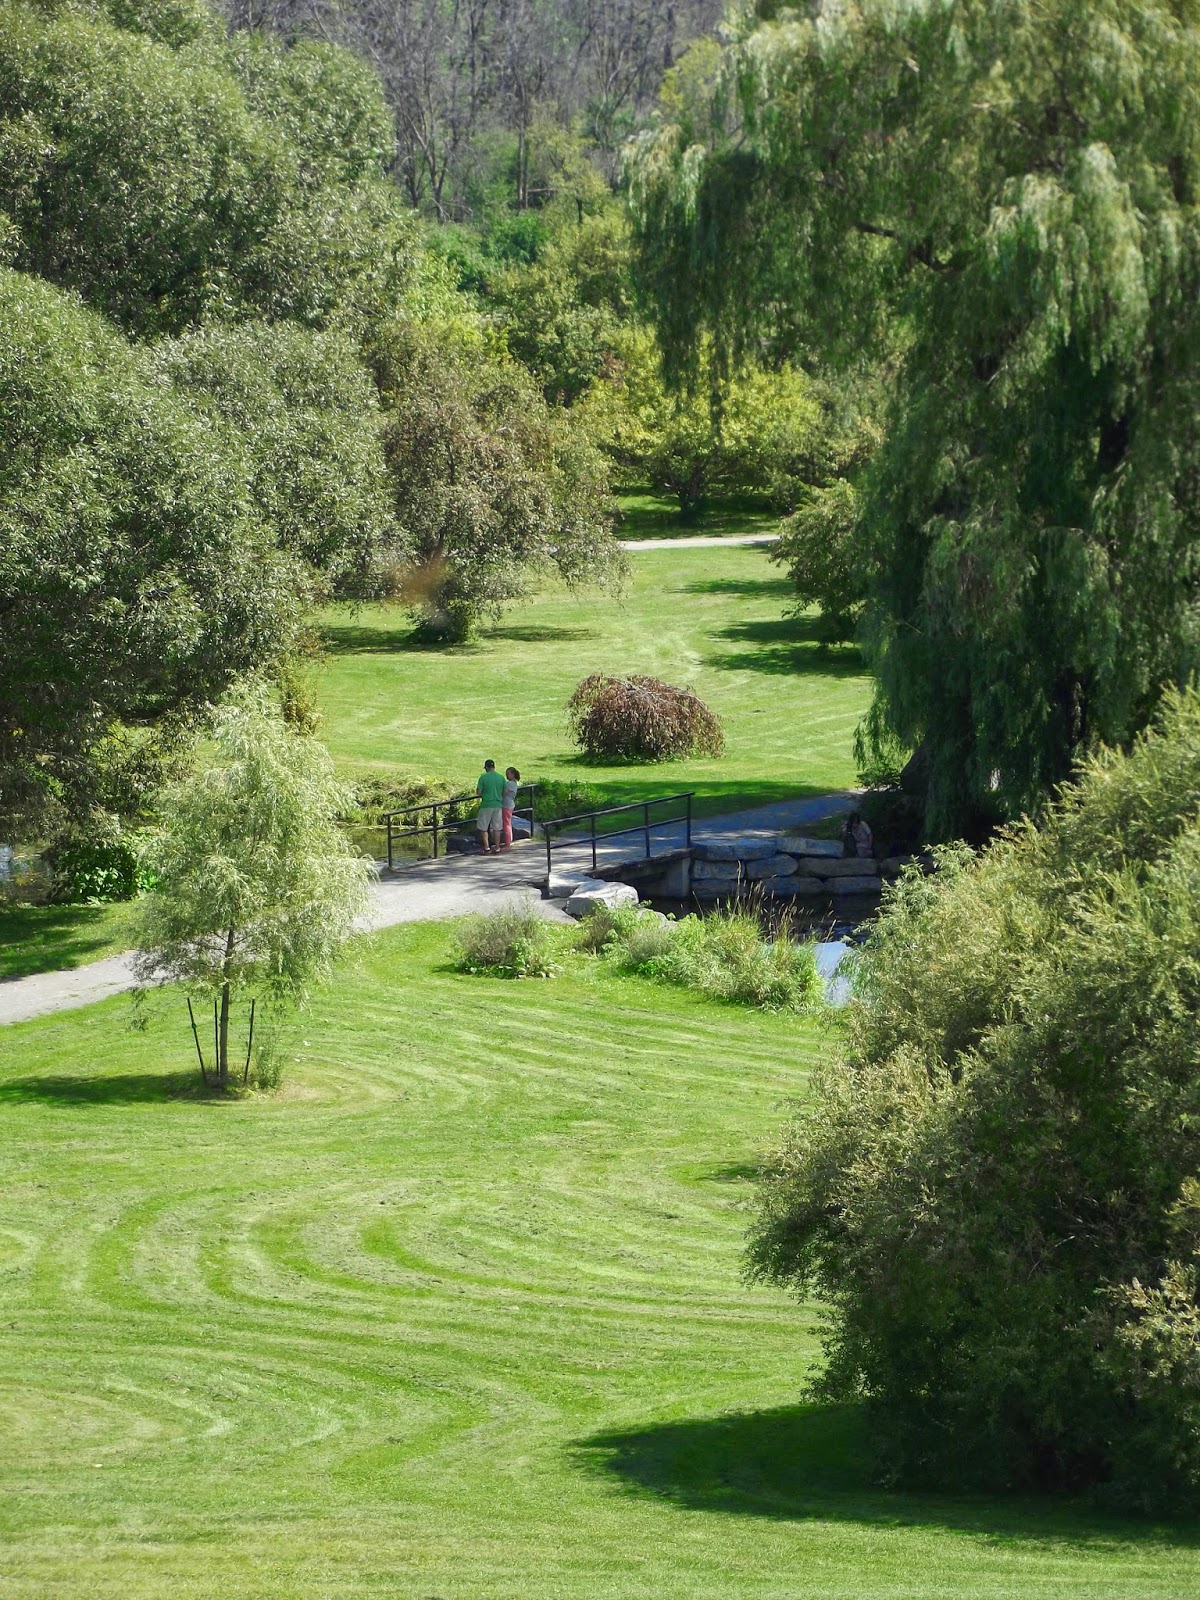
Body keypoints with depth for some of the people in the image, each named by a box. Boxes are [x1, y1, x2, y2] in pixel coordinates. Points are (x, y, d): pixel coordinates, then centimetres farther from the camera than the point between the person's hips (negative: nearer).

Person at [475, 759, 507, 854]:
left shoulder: (483, 777, -10)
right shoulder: (501, 777, 2)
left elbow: (478, 792, -10)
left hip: (486, 805, -4)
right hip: (498, 805, 4)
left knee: (483, 828, 7)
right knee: (496, 828, 9)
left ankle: (486, 847, 2)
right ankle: (497, 849, 10)